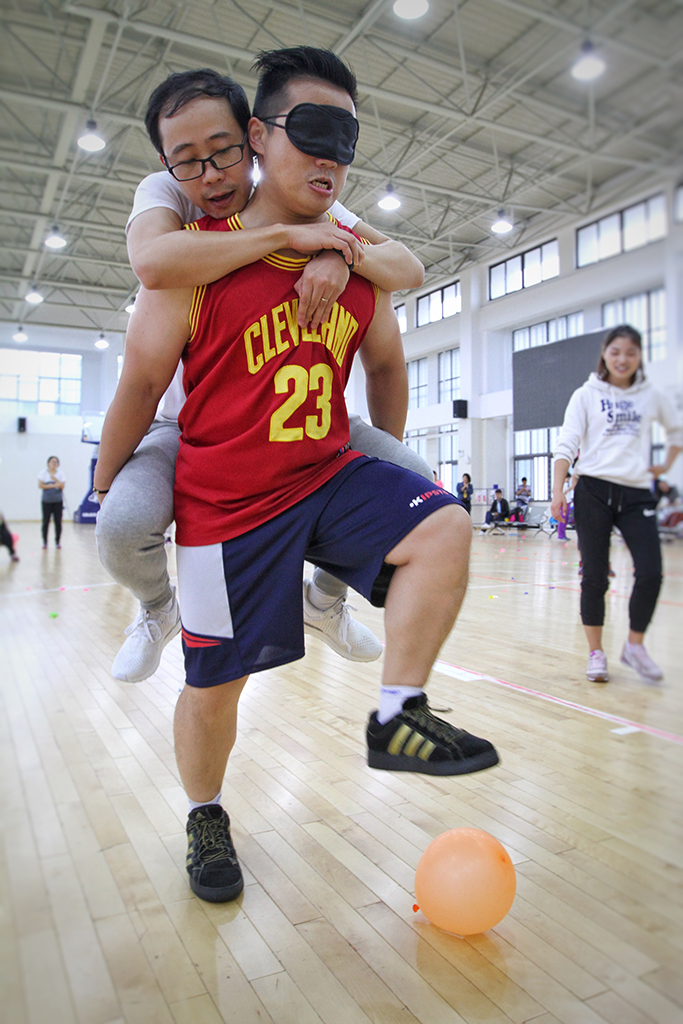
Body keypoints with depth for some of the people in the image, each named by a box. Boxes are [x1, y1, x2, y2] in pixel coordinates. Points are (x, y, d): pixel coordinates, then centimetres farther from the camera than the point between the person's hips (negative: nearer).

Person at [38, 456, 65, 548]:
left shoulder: (60, 473, 6)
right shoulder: (43, 473, 3)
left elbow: (62, 486, -3)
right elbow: (40, 485, -6)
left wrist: (55, 479, -14)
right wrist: (53, 485, -11)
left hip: (58, 501, 1)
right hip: (47, 501, -1)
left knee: (58, 522, 0)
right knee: (46, 521, 0)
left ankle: (57, 541, 9)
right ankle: (45, 542, 8)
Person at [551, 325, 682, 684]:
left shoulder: (651, 397, 11)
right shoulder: (586, 395, 4)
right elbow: (567, 445, -3)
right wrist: (558, 491, -12)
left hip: (637, 493, 2)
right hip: (594, 491, -2)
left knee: (651, 573, -8)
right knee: (595, 576, -1)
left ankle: (634, 645, 14)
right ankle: (596, 653, 13)